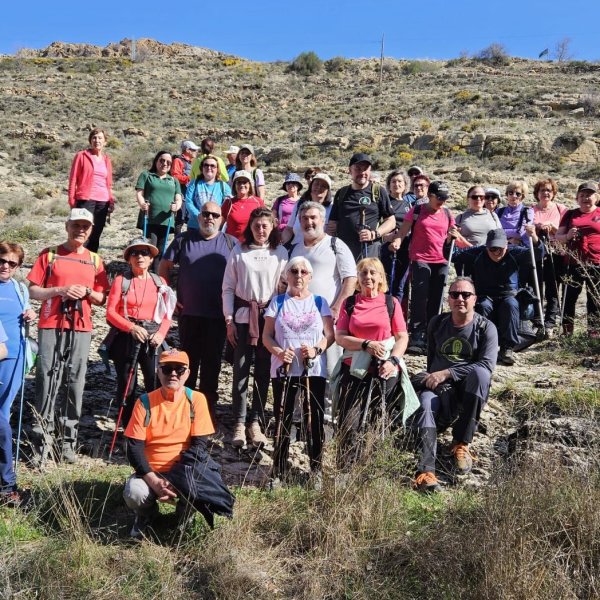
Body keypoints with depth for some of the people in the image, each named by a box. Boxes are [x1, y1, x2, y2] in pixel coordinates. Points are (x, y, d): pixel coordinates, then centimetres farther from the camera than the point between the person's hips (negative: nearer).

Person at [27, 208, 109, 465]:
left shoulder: (94, 260, 13)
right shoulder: (49, 254, 6)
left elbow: (101, 299, 14)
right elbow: (33, 291, 3)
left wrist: (88, 292, -7)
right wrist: (60, 290, -12)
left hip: (81, 330, 2)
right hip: (50, 328, -2)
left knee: (75, 384, 2)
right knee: (46, 383, -6)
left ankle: (69, 442, 9)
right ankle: (41, 443, -1)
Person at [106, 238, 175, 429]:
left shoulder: (160, 282, 8)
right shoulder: (121, 281, 1)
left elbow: (167, 314, 9)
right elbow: (110, 312, -3)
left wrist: (161, 334, -9)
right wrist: (132, 327, -16)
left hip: (152, 339, 1)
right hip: (126, 338, -1)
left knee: (156, 384, -6)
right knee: (126, 385, 5)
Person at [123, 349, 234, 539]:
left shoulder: (196, 400, -6)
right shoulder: (145, 402, -6)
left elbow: (199, 445, -9)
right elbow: (134, 448, -9)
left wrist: (176, 480, -20)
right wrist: (153, 481, -22)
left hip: (184, 471, 0)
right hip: (151, 472, 1)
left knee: (192, 487, -33)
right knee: (134, 493, -30)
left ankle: (184, 515, 6)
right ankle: (146, 515, 9)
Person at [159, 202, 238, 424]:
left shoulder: (231, 243, 2)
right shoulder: (184, 239, 3)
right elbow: (164, 267, 9)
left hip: (218, 314, 0)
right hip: (189, 312, 0)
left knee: (212, 360, 9)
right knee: (189, 358, 12)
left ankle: (208, 404, 22)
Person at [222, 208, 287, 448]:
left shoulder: (280, 253, 3)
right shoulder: (239, 252, 3)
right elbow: (228, 288, 4)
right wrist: (229, 320, -1)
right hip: (243, 315, 0)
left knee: (263, 371, 5)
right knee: (240, 370, -1)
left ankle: (256, 421, 14)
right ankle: (239, 423, 7)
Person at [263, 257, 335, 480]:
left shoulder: (319, 302, 9)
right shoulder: (278, 302, 9)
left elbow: (330, 335, 5)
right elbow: (267, 336, 5)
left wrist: (317, 349, -14)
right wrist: (278, 352, -14)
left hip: (314, 369, 0)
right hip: (283, 369, 0)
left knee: (314, 419, 0)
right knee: (282, 419, 3)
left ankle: (316, 468, 11)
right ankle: (279, 471, 12)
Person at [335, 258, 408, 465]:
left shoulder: (391, 302, 8)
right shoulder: (349, 303, 10)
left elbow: (402, 337, 3)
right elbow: (340, 337, 1)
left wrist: (393, 360, -13)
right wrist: (366, 344, -13)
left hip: (384, 372, 0)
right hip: (354, 370, 1)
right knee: (349, 425, -8)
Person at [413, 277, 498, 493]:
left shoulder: (485, 328, -1)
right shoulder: (437, 323, 12)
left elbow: (487, 365, -15)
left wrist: (447, 373, -22)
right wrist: (432, 378, 5)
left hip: (469, 390, -2)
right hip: (438, 387, 2)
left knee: (480, 373, -35)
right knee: (426, 403, -33)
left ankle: (461, 444, -24)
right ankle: (426, 471, -49)